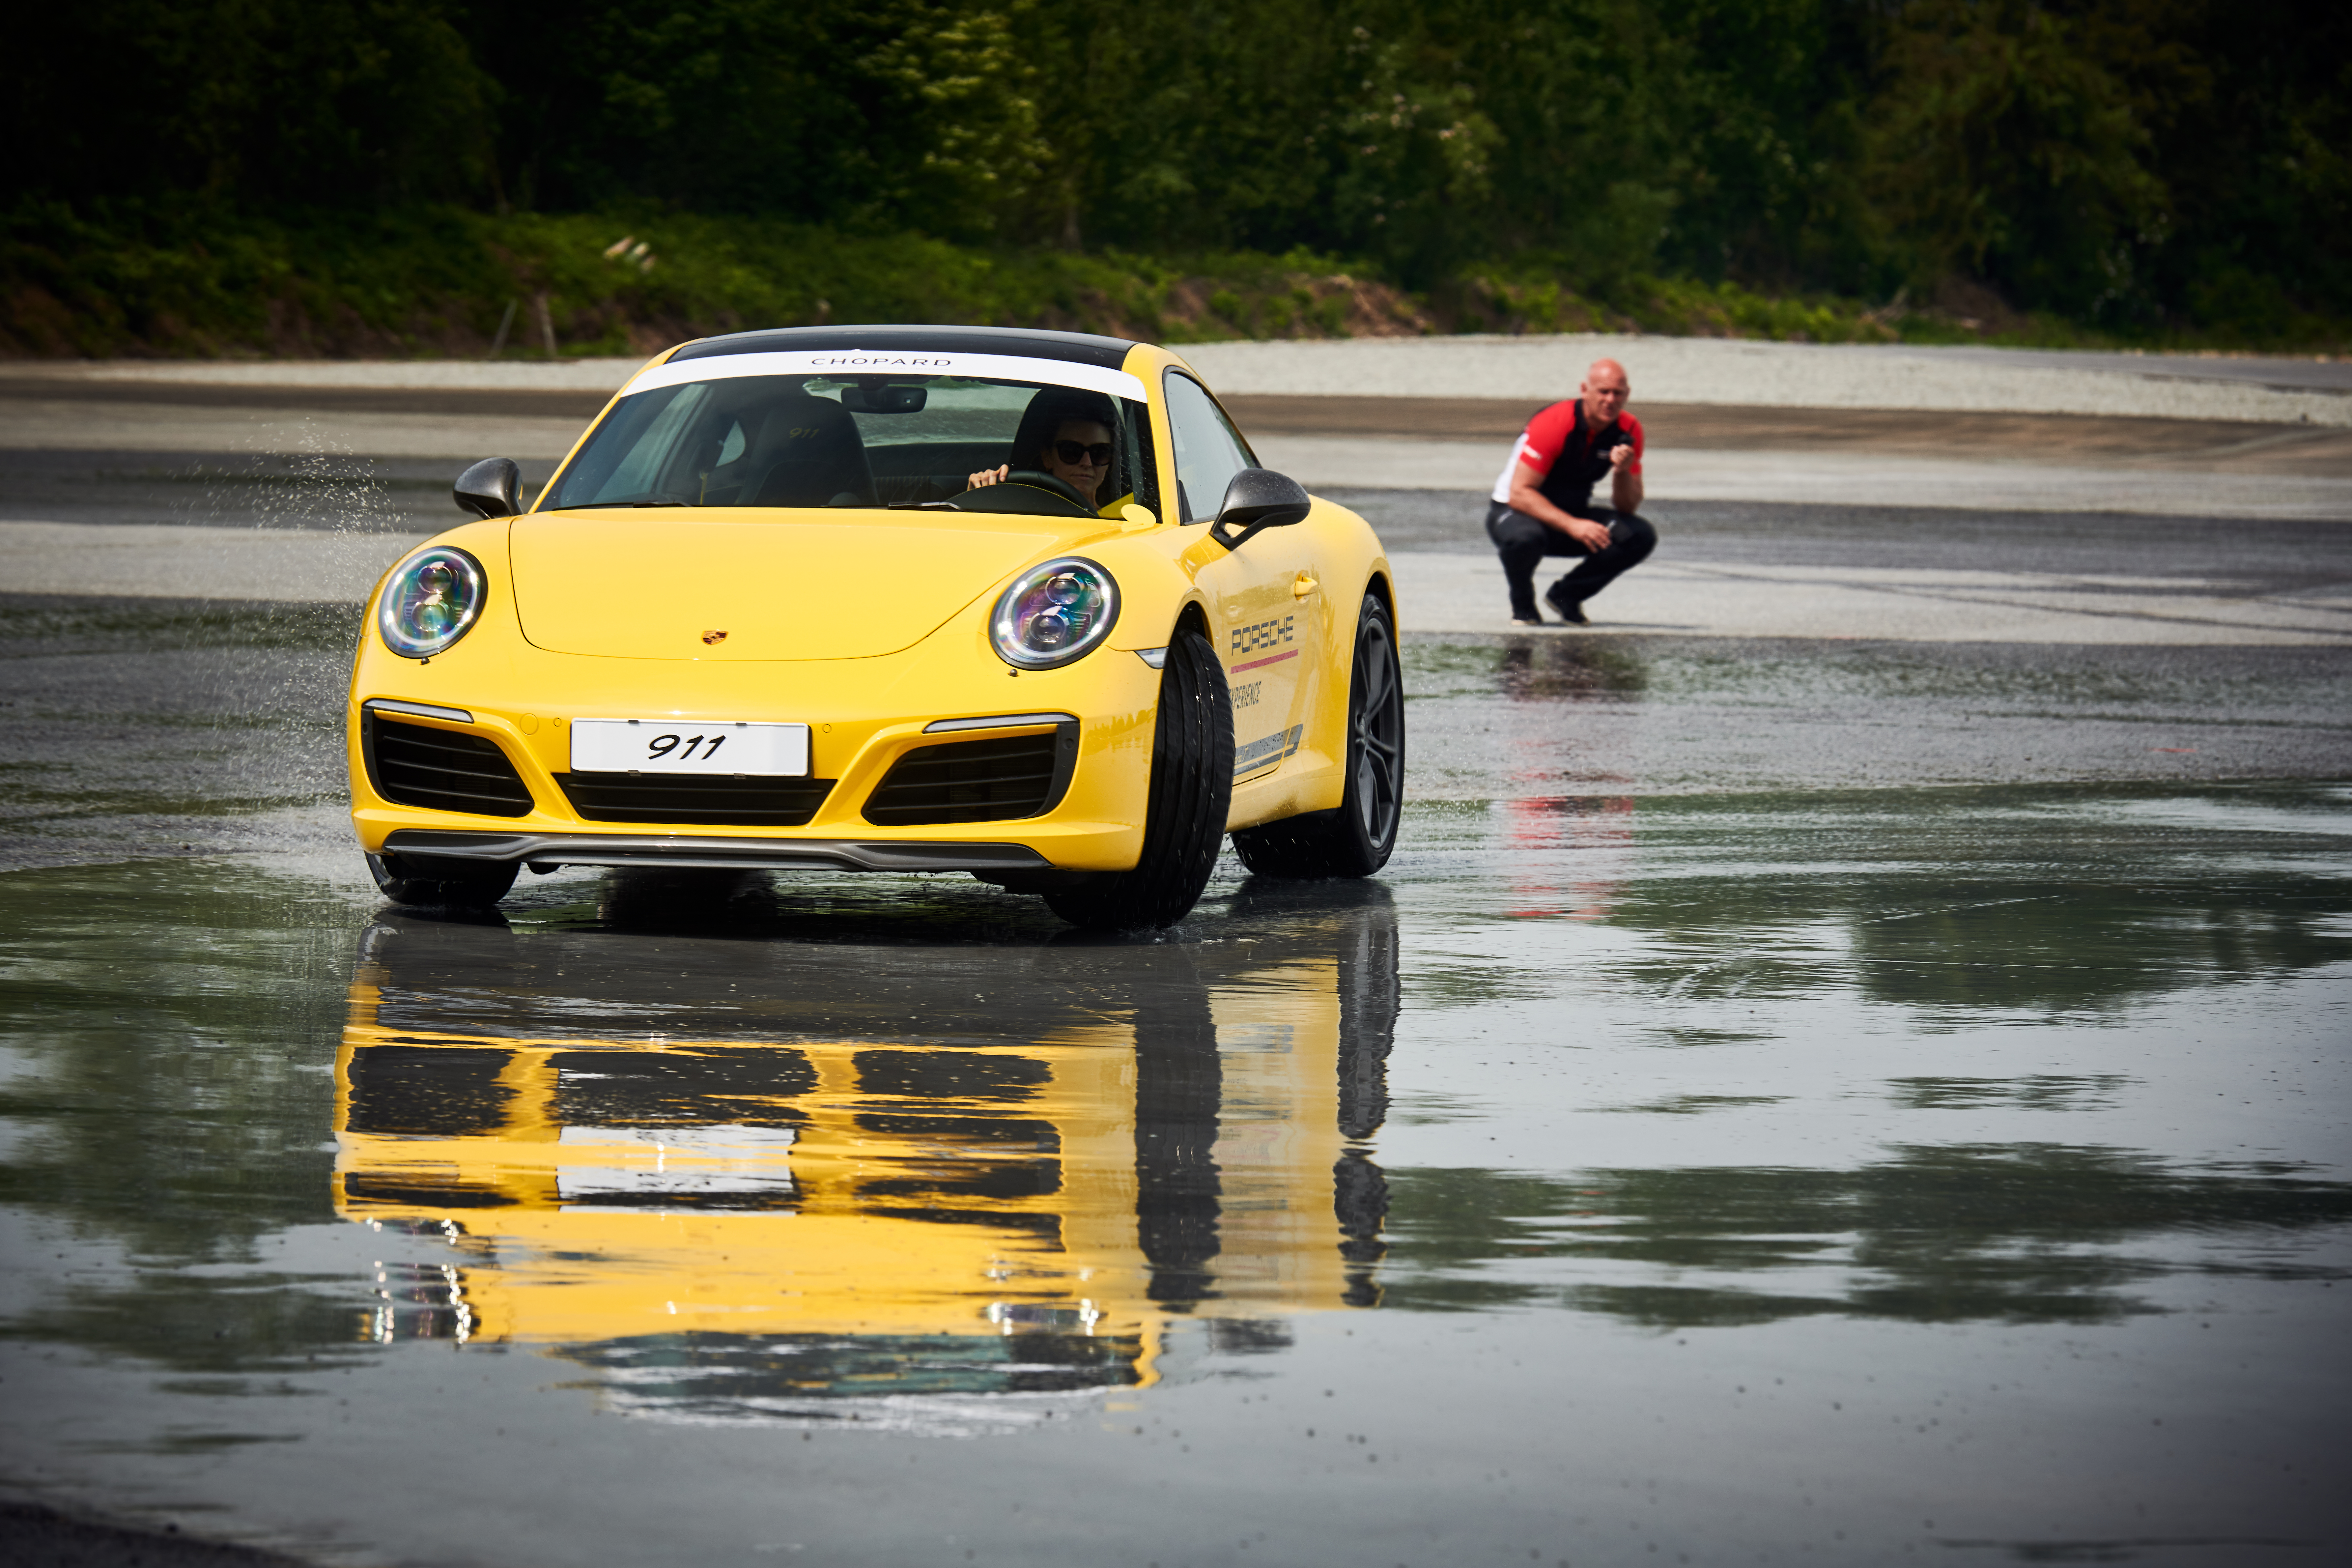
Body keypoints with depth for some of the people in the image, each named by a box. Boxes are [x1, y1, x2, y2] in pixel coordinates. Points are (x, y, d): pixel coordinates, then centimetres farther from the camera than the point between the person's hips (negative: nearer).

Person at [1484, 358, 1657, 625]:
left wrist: (1622, 472, -27)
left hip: (1573, 517, 5)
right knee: (1524, 538, -41)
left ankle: (1565, 595, 3)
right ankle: (1522, 602, -6)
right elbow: (1519, 493, -27)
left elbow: (1628, 509, -5)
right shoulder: (1553, 424, -24)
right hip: (1516, 512, -5)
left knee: (1641, 537, -18)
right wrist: (1572, 526, -36)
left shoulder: (1629, 430, -8)